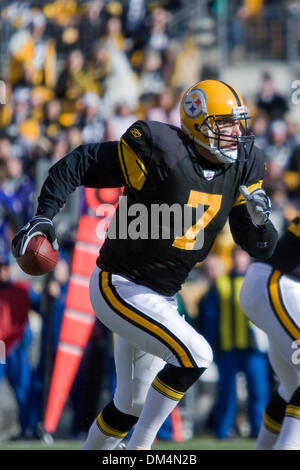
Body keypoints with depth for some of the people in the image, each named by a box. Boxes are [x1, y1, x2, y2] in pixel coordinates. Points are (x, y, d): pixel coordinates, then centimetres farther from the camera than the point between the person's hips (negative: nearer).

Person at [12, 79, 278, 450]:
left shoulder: (241, 165, -2)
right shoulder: (163, 153, -22)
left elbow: (260, 248, 2)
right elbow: (79, 164, -16)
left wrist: (259, 221, -20)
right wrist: (43, 217, -24)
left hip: (160, 298, 8)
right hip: (119, 289, -8)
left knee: (131, 404, 18)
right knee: (195, 355, -23)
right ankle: (138, 448, -10)